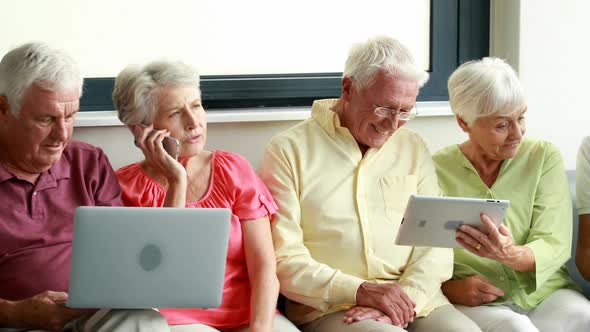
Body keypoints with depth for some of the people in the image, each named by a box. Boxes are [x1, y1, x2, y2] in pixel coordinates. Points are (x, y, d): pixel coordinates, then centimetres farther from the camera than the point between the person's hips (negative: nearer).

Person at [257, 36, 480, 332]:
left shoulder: (413, 149, 16)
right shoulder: (290, 151, 3)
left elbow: (436, 241, 7)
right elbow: (282, 259, -4)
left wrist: (406, 297, -12)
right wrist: (360, 291, -15)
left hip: (415, 301, 4)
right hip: (329, 307, -4)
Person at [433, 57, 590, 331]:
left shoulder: (544, 157, 4)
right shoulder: (435, 171, 1)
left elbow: (556, 246, -5)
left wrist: (512, 256, -27)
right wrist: (450, 288, -19)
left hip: (545, 292, 2)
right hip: (474, 304, -2)